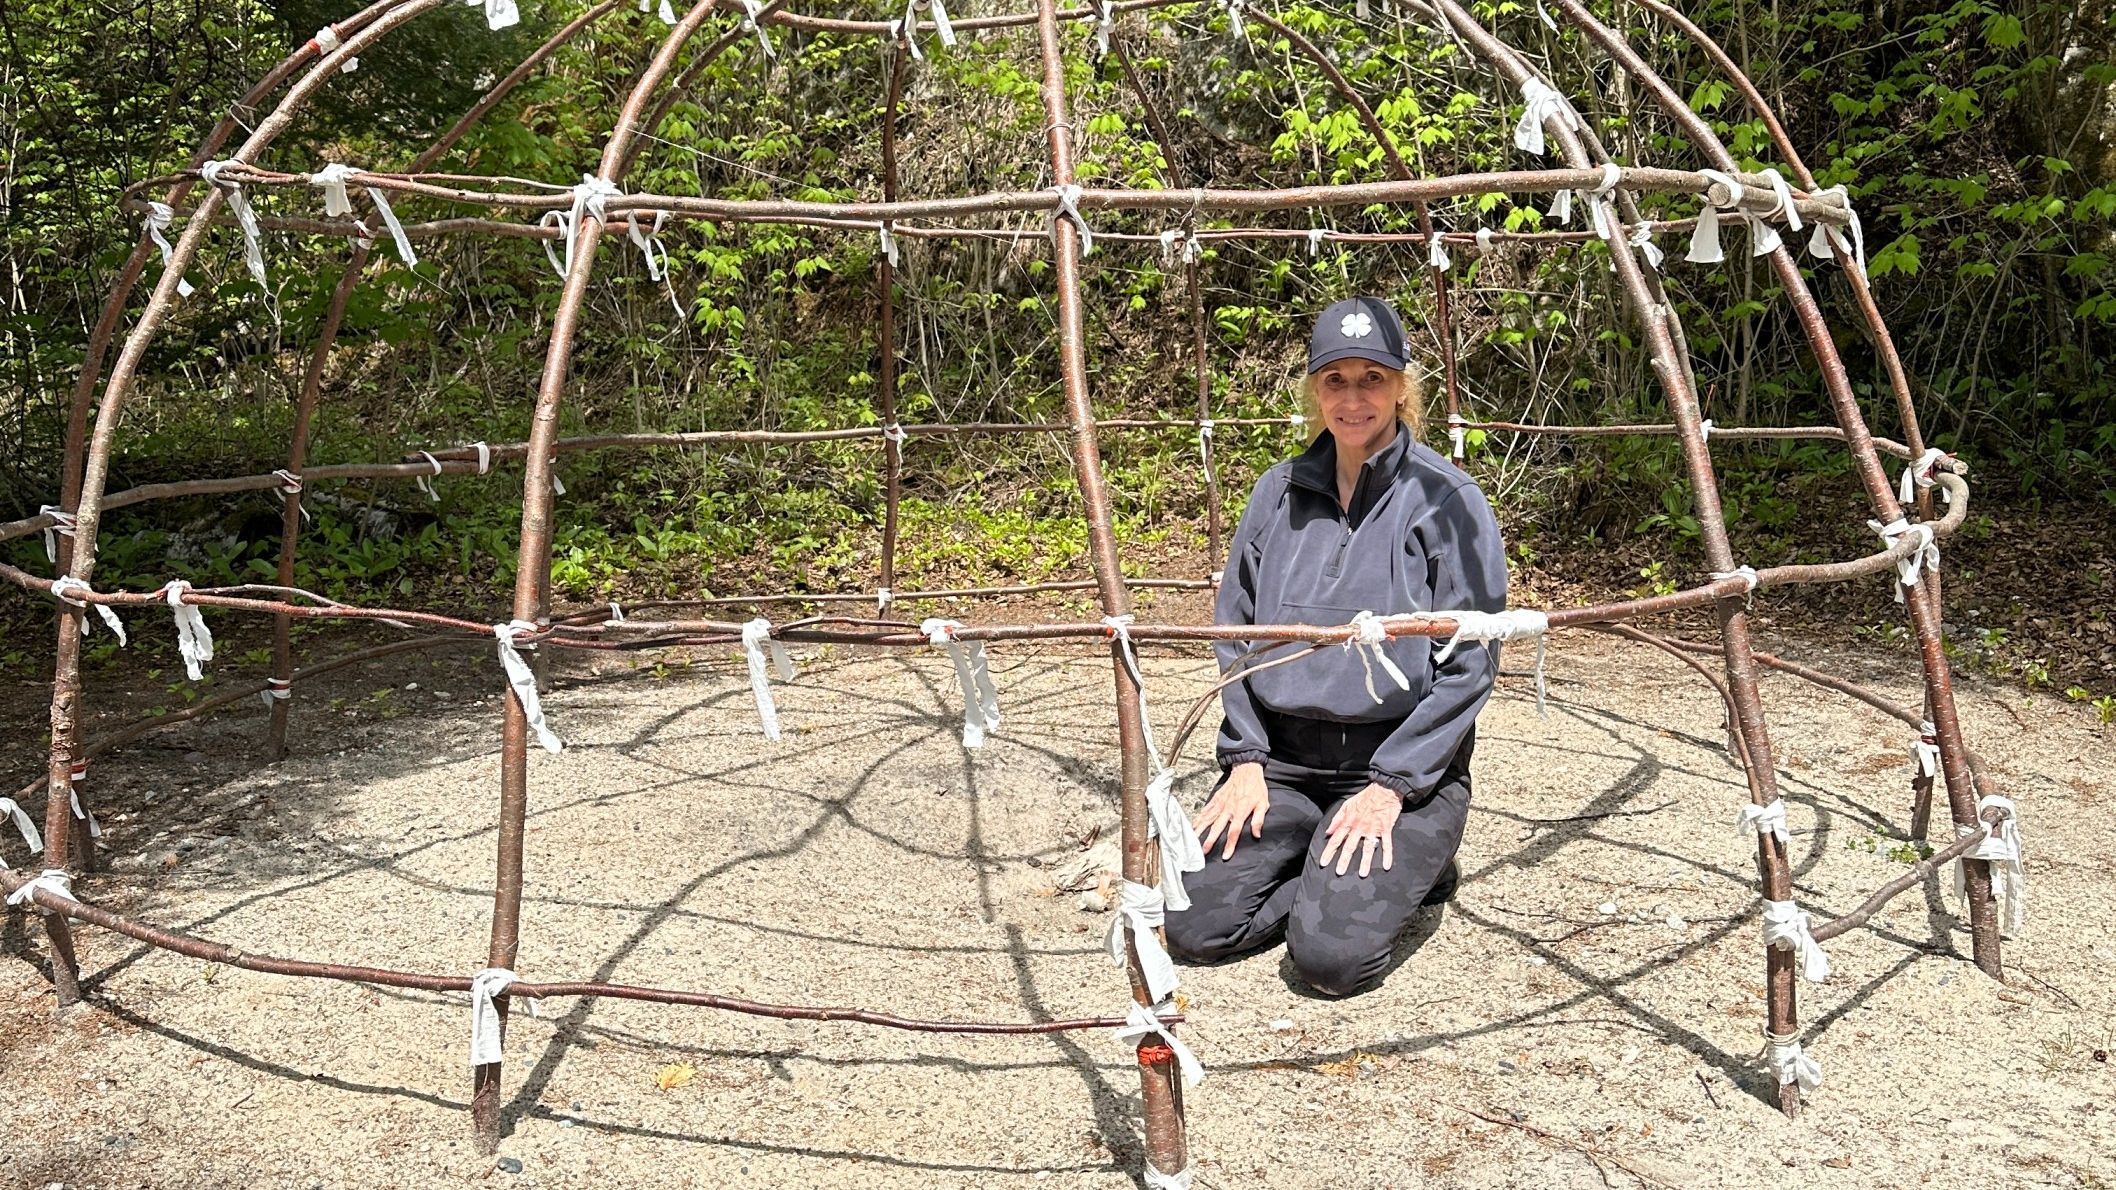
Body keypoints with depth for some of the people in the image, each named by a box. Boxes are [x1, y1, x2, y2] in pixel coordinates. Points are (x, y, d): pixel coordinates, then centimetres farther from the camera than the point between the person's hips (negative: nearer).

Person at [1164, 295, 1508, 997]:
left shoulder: (1445, 499, -8)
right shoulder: (1279, 492, 5)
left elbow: (1470, 661, -10)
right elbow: (1234, 629, 10)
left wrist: (1392, 785, -15)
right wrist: (1245, 758, 0)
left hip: (1404, 766, -4)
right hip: (1282, 761, 4)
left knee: (1332, 954, -20)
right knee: (1196, 926, -9)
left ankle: (1409, 863, 10)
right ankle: (1318, 868, 16)